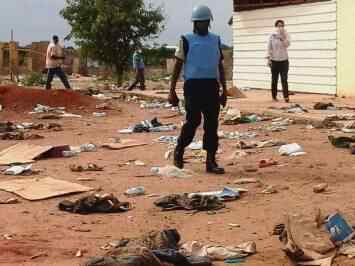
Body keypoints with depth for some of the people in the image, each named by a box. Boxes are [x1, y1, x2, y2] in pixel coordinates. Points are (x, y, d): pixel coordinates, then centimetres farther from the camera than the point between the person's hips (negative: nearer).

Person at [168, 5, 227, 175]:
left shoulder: (216, 40, 14)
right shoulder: (187, 40, 2)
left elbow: (220, 67, 18)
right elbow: (178, 66, 1)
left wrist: (224, 90, 13)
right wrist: (172, 91, -4)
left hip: (212, 86, 4)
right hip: (193, 85, -4)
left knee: (212, 123, 1)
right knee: (193, 121, -9)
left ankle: (211, 161, 5)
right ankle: (179, 151, 15)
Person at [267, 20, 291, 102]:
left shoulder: (286, 35, 3)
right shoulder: (272, 36, 3)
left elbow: (287, 44, -13)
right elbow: (269, 48, 3)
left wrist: (283, 36, -20)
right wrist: (269, 58, -3)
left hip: (284, 60, -1)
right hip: (274, 60, 1)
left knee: (284, 79, -8)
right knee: (274, 79, 6)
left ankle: (286, 96, -11)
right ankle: (274, 96, 16)